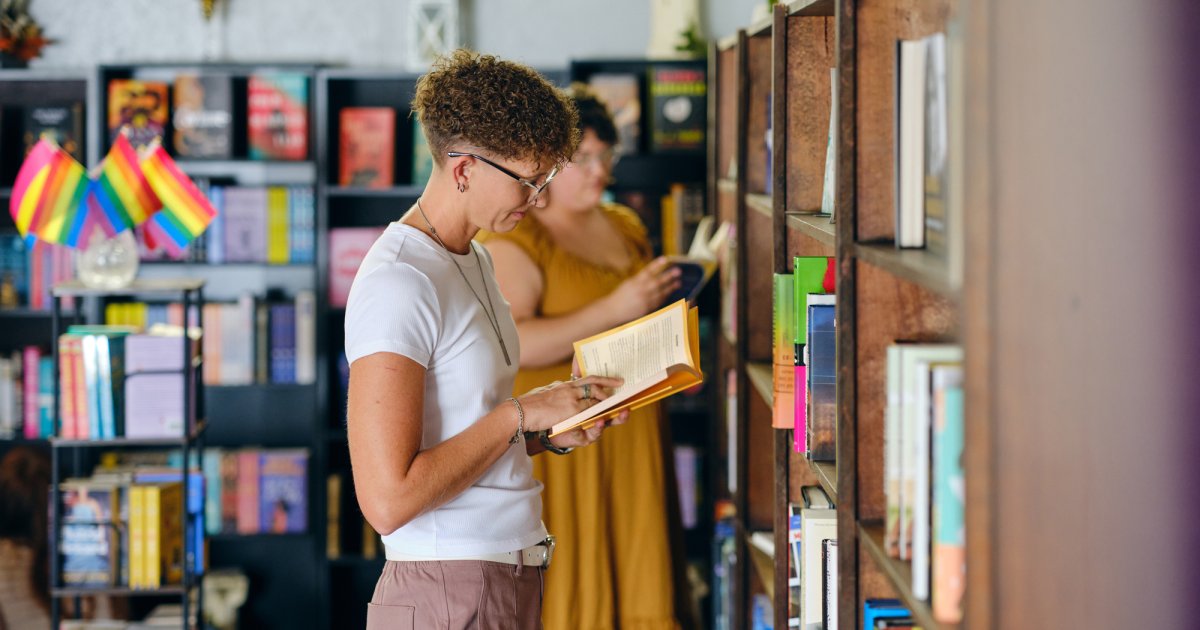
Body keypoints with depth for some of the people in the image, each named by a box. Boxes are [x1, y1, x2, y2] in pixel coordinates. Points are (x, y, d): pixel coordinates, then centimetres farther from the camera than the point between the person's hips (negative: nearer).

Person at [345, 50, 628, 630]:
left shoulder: (475, 260, 13)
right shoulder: (398, 284, -18)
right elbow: (387, 500, -23)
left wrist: (553, 433, 3)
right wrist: (521, 413, -16)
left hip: (512, 580, 9)